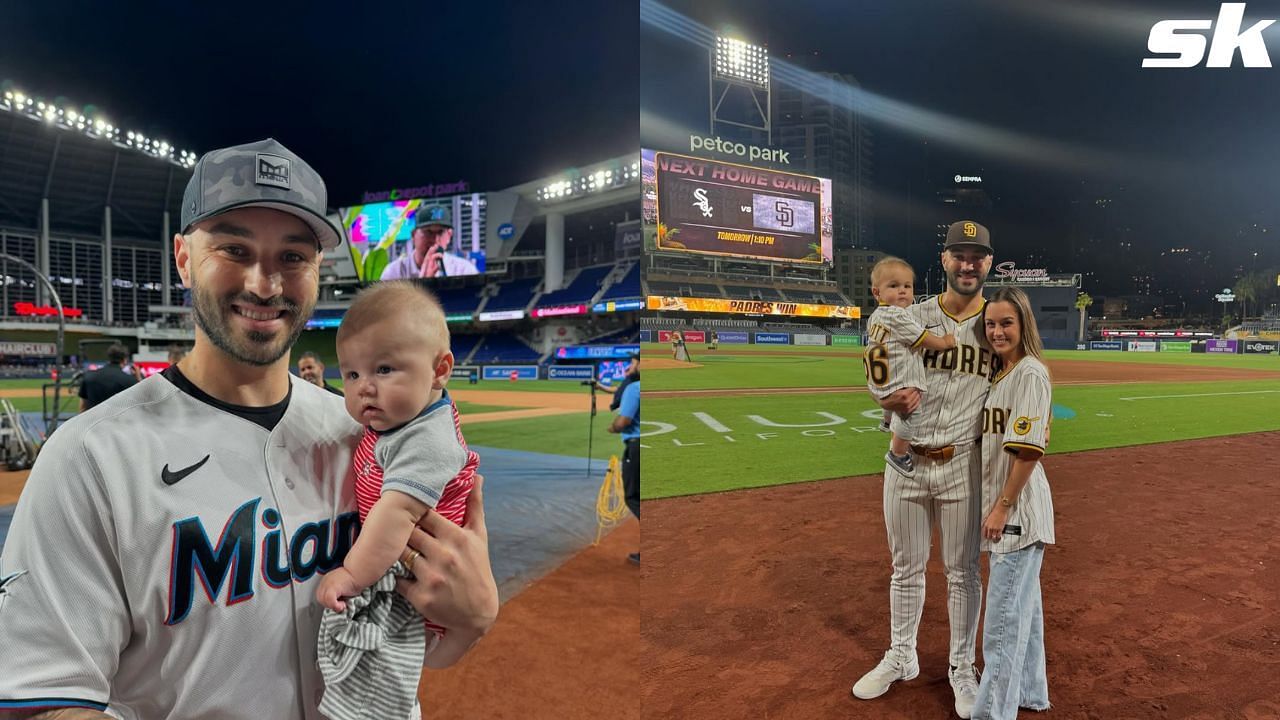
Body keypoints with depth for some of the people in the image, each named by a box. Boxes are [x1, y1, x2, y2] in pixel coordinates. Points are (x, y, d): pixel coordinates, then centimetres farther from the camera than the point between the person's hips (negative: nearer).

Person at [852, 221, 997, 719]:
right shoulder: (911, 318, 2)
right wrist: (893, 399, -20)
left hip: (963, 465, -1)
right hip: (905, 460, 1)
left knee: (962, 571, 10)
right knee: (905, 567, 14)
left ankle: (962, 668, 27)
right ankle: (900, 658, 32)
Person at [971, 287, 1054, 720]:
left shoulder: (1031, 372, -15)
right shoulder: (1000, 374, 12)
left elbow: (1028, 450, -20)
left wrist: (1002, 506, -19)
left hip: (1019, 506, -9)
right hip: (1002, 509, 9)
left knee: (1004, 616, -6)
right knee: (1023, 603, 20)